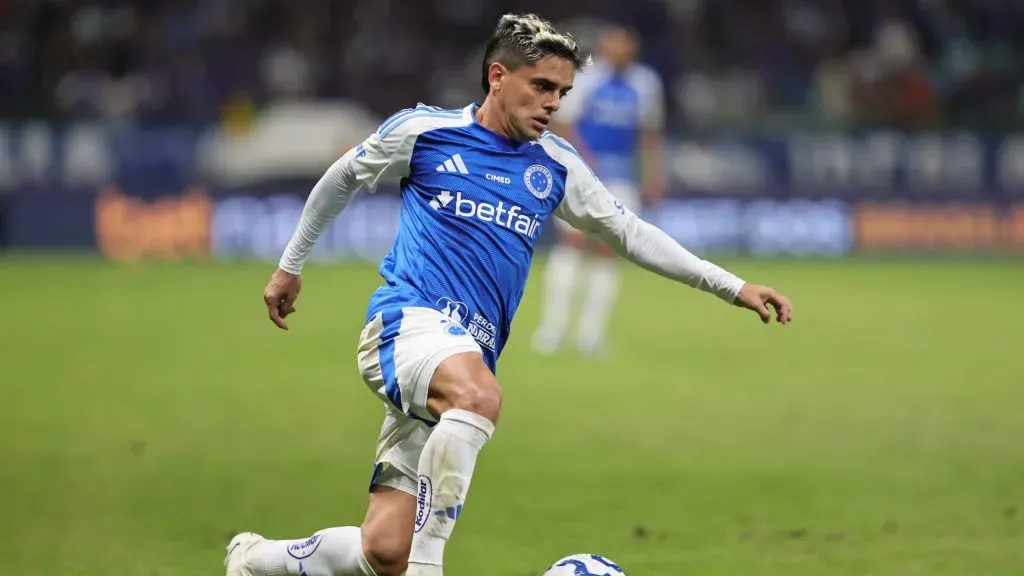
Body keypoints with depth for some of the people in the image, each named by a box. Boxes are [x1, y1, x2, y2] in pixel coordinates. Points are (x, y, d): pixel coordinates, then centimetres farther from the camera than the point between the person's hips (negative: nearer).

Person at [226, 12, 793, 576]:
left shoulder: (555, 165, 14)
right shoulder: (423, 130, 3)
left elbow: (629, 232, 23)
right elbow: (343, 179, 20)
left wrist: (731, 286, 18)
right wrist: (290, 264, 28)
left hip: (470, 355, 5)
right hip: (410, 317, -5)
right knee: (479, 397, -41)